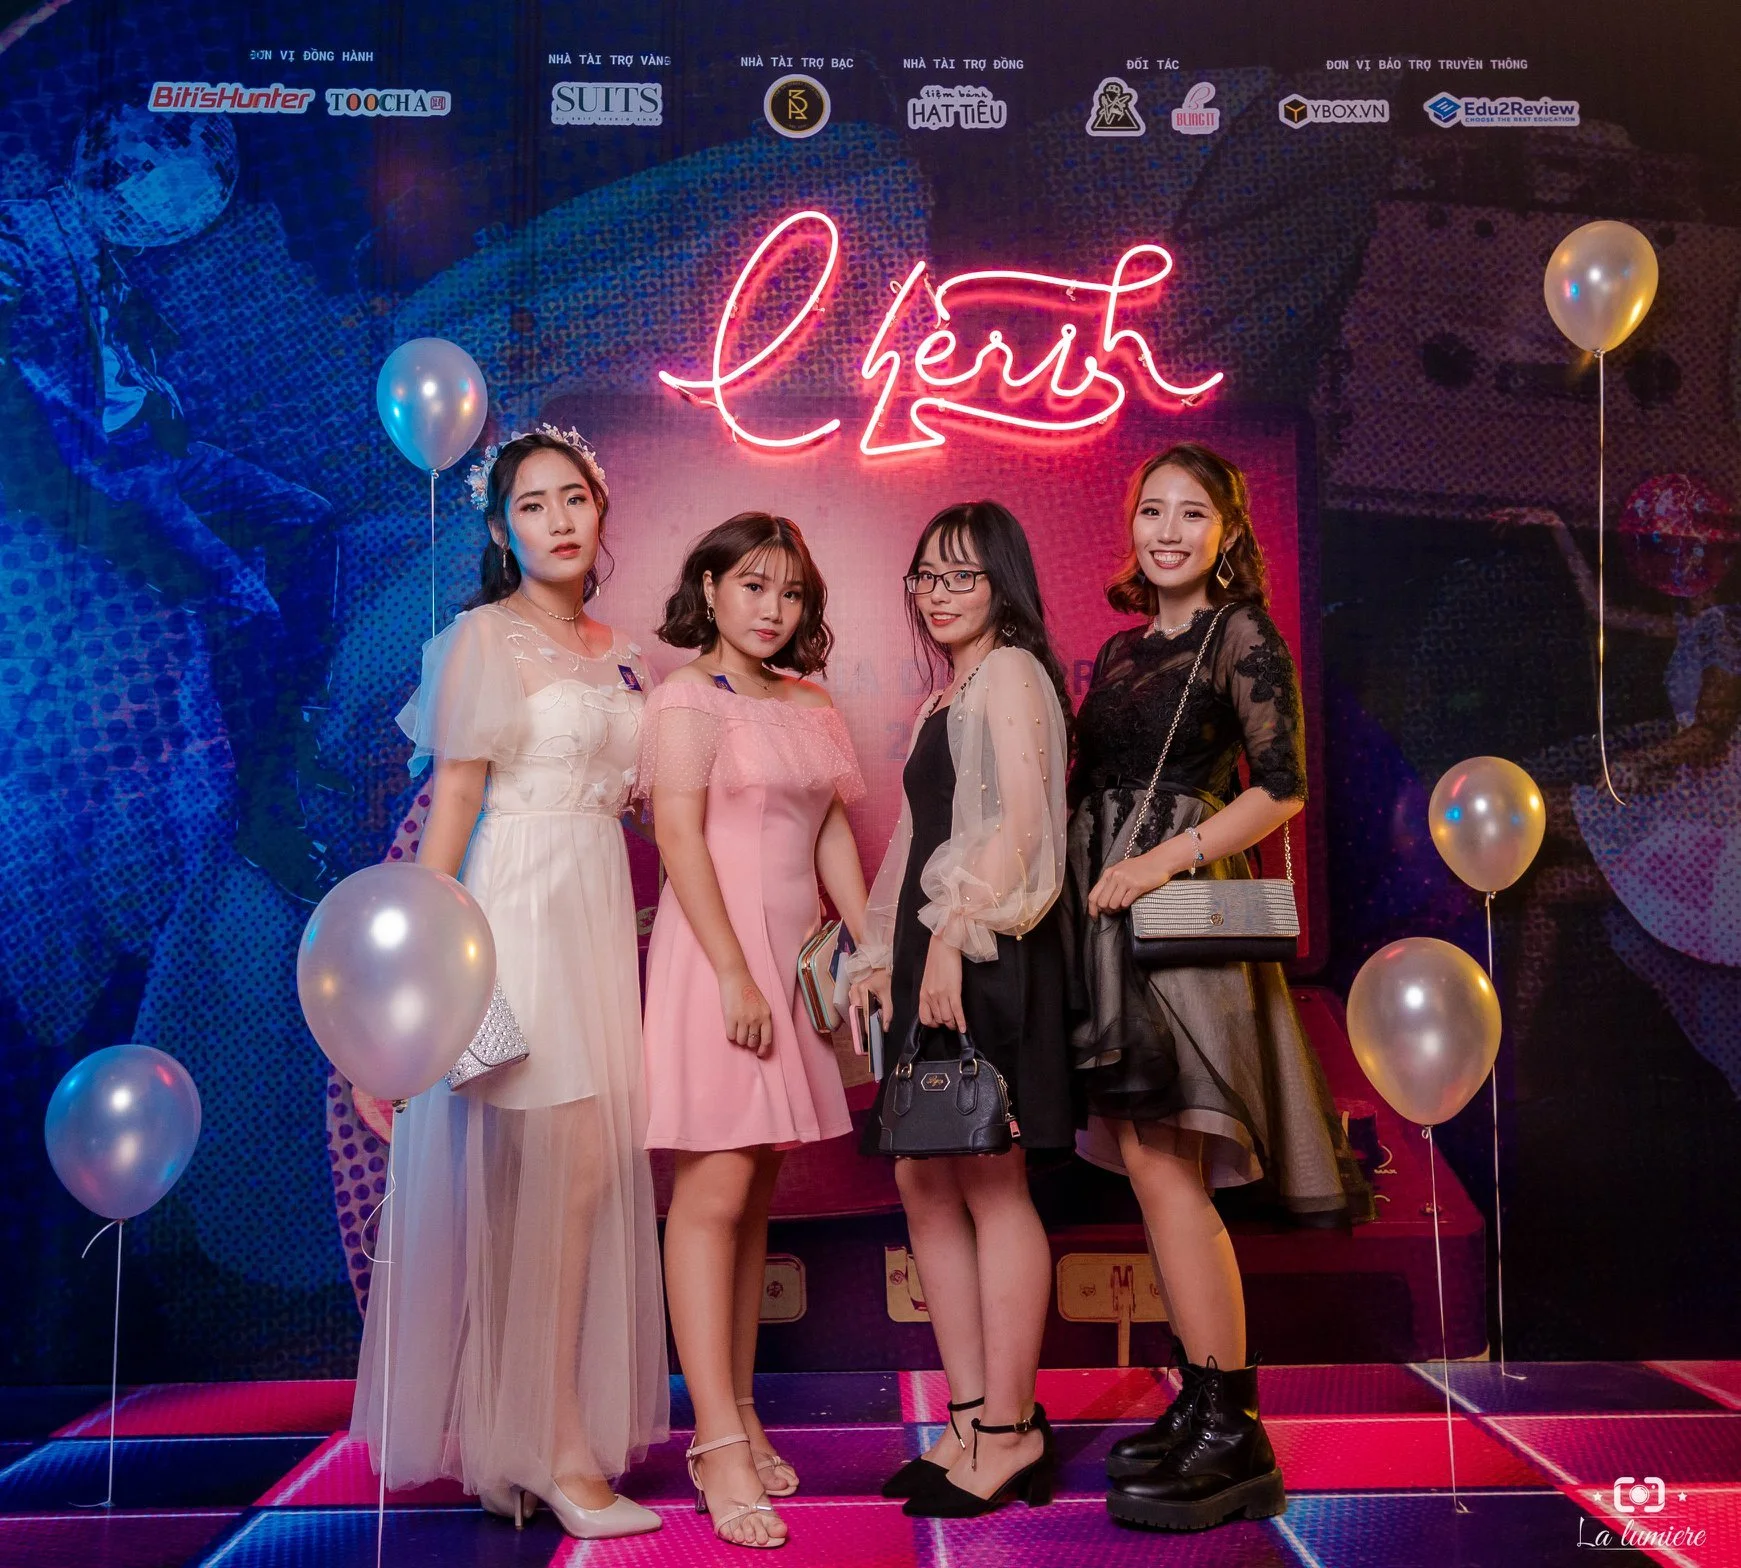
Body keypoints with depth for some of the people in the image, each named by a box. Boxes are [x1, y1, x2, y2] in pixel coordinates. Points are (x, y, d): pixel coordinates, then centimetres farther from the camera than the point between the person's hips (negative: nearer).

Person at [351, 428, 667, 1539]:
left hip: (600, 914, 7)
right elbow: (454, 798, -10)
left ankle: (559, 1432, 22)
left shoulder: (622, 656, 16)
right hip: (516, 913, -7)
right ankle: (552, 1454, 5)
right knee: (546, 1169, -6)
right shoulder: (486, 638, -3)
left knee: (593, 1171, 8)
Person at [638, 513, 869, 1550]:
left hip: (793, 958, 7)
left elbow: (836, 834, 15)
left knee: (756, 1198, 10)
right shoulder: (688, 695, -4)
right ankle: (720, 1446, -3)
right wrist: (734, 972, -18)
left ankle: (739, 1418, 18)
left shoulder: (812, 705, 16)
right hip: (716, 954, -7)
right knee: (715, 1191, -8)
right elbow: (680, 836, -12)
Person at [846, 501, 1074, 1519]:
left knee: (990, 1185, -6)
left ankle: (1010, 1432, 4)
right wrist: (882, 953, 14)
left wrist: (954, 935, -19)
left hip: (987, 953, -9)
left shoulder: (1012, 673, -3)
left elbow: (1019, 824, -15)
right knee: (925, 1179, 7)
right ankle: (974, 1422, 15)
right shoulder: (945, 697, 23)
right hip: (933, 952, 9)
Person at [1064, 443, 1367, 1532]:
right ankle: (1203, 1405, 17)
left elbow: (1282, 788, -10)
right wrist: (1088, 883, 6)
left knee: (1162, 1160, -12)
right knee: (1153, 1165, 7)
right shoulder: (1122, 648, 19)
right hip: (1113, 915, 7)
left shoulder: (1242, 635, -2)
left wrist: (1166, 858, -18)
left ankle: (1235, 1440, -4)